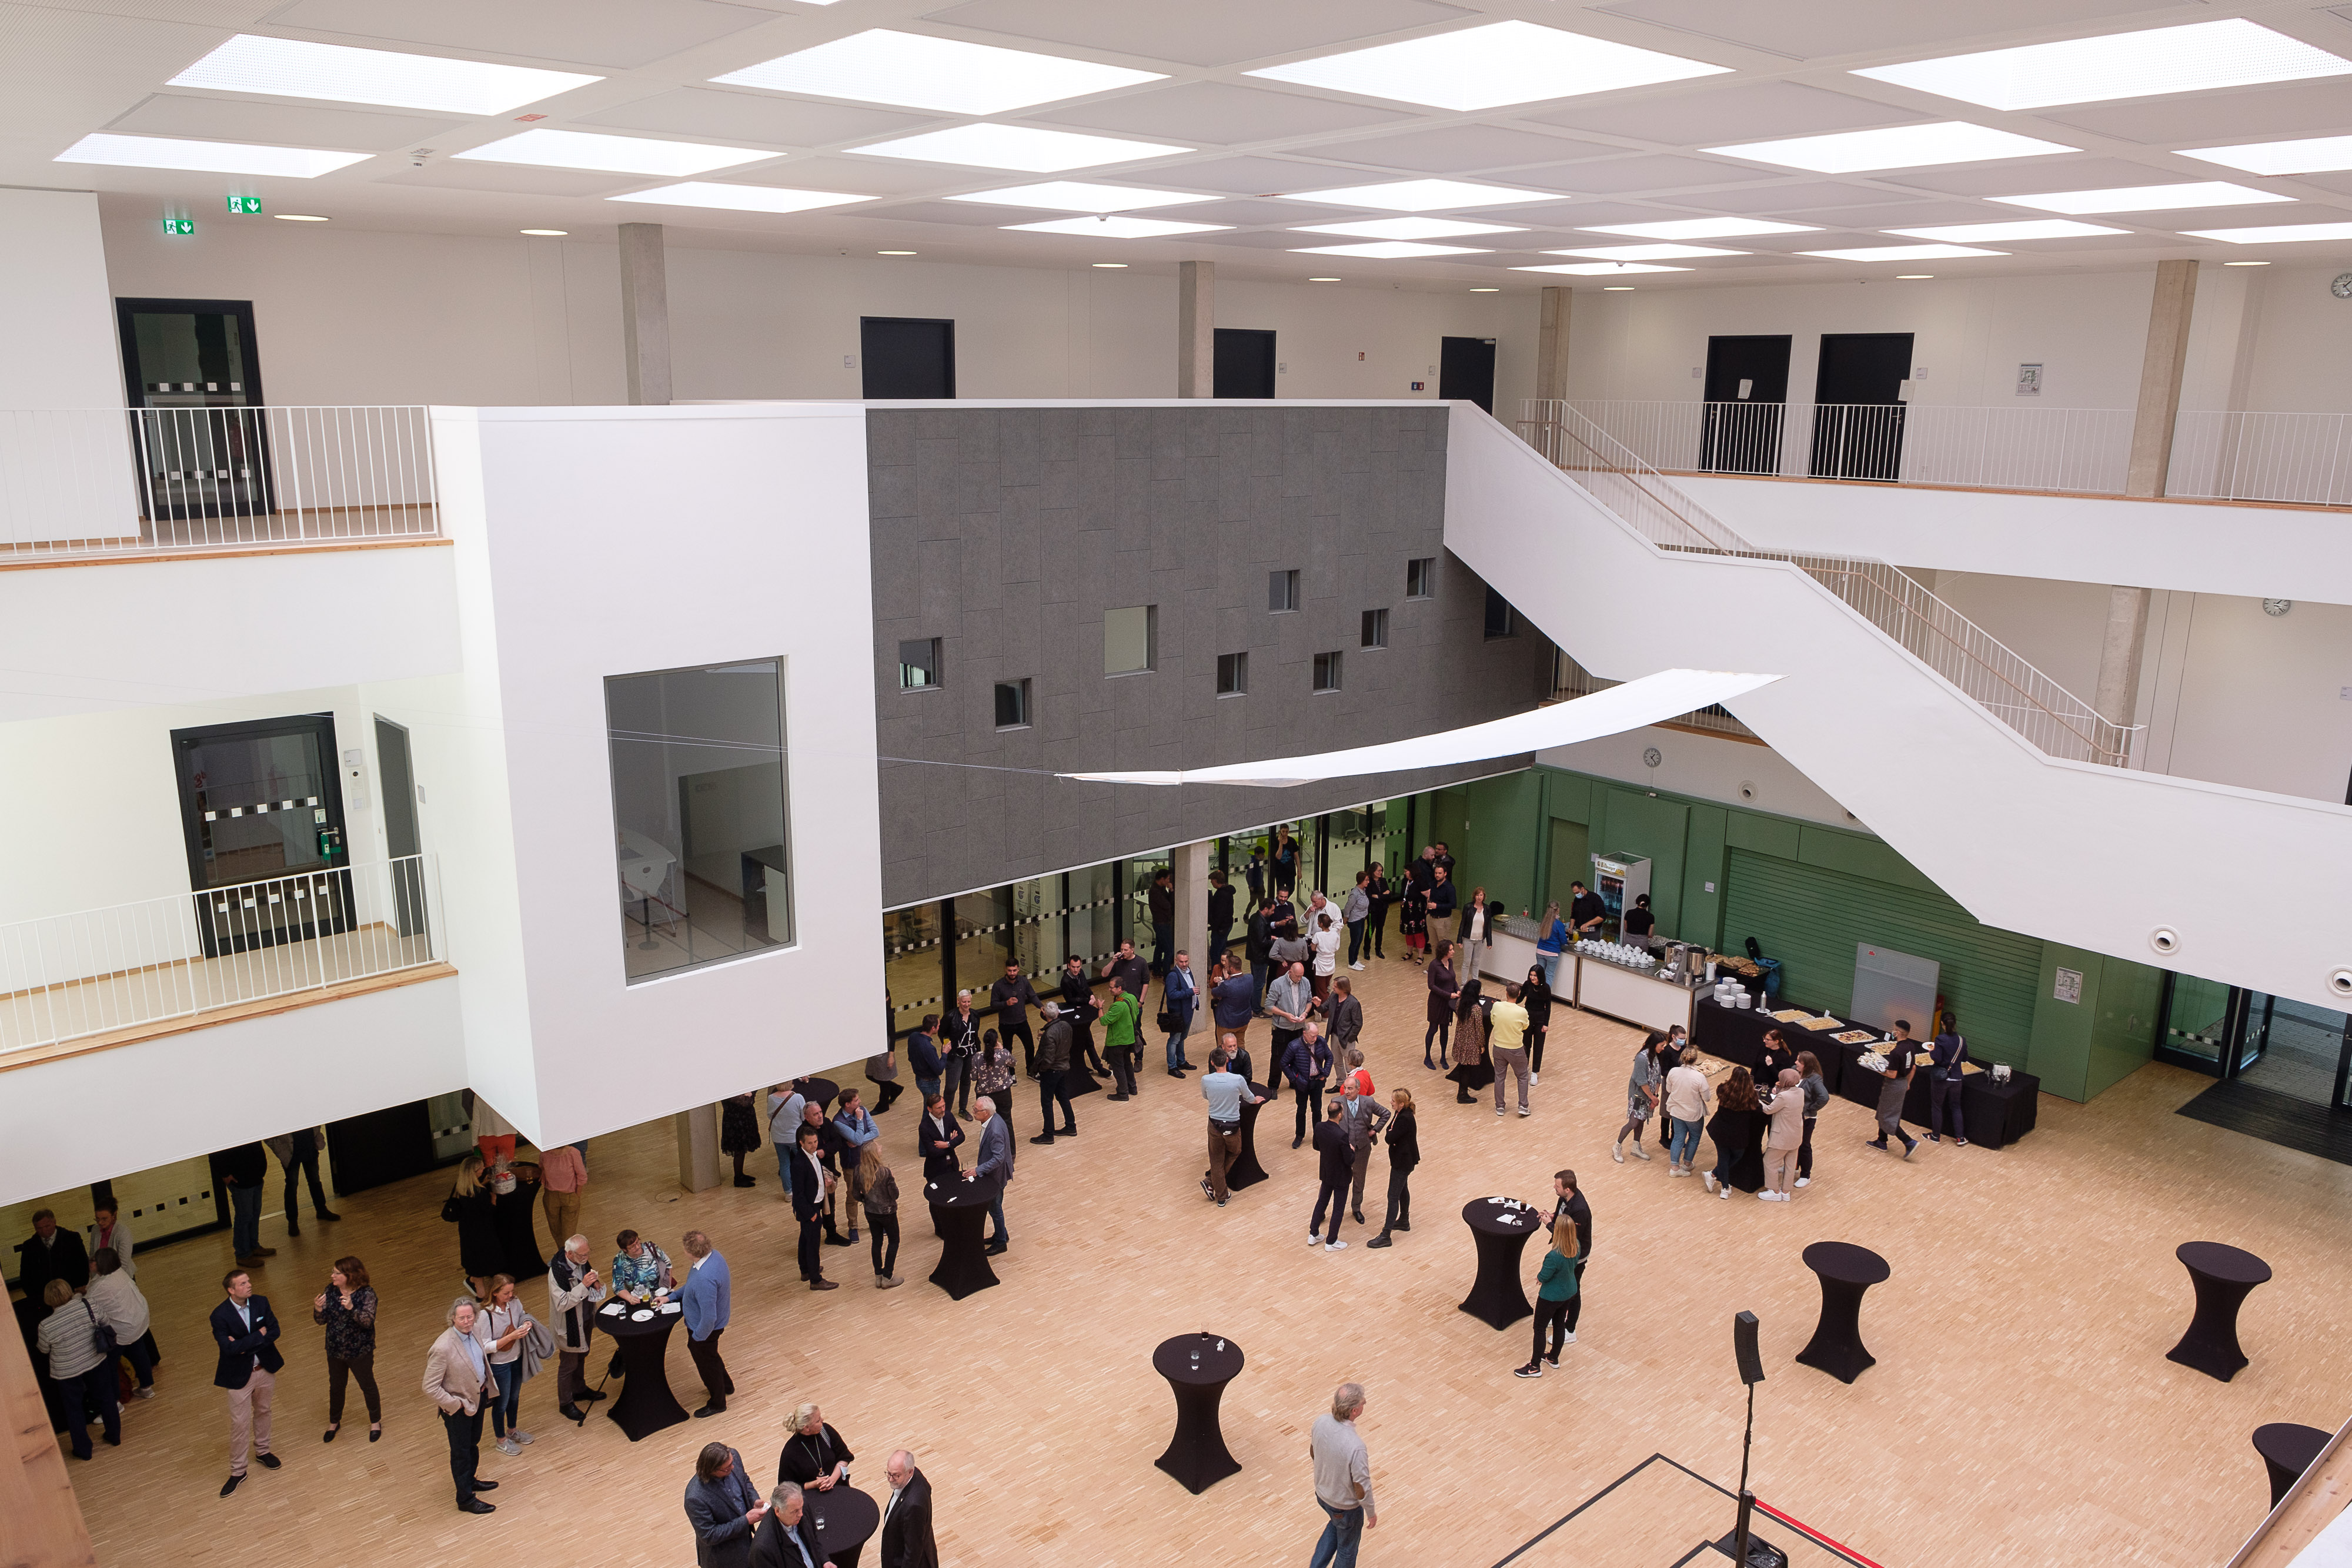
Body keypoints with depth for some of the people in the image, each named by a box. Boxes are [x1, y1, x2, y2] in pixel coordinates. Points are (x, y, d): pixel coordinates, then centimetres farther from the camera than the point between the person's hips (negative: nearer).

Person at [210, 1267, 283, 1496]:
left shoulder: (261, 1302, -8)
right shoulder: (220, 1315, -21)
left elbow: (275, 1331, -12)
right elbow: (229, 1348, -28)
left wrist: (246, 1345, -23)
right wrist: (260, 1335, -23)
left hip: (265, 1369, 4)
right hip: (240, 1375, -4)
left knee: (263, 1412, 23)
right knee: (239, 1424, 5)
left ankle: (262, 1451, 44)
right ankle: (237, 1472, 19)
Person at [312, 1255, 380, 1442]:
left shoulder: (367, 1293, -22)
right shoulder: (330, 1291, -10)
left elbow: (368, 1321, -30)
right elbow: (321, 1321, -5)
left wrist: (351, 1308, -45)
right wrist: (318, 1310, -28)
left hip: (360, 1351, -4)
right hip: (335, 1350, 4)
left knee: (367, 1385, 14)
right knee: (336, 1386, 23)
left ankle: (375, 1421, 36)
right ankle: (334, 1422, 47)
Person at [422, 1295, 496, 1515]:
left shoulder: (475, 1329, -11)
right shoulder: (443, 1348, -34)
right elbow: (430, 1389, -28)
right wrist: (457, 1405, -21)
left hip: (478, 1396, 7)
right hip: (458, 1407, -7)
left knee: (473, 1443, 28)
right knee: (461, 1452, 13)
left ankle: (470, 1480, 51)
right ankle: (466, 1499, 31)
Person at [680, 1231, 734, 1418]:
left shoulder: (705, 1279, -43)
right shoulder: (713, 1254, -13)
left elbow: (709, 1317, -35)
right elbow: (692, 1286, 8)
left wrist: (697, 1337, -19)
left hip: (705, 1327, -9)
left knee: (706, 1362, 17)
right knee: (710, 1356, 32)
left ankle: (717, 1403, 41)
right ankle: (726, 1385, 55)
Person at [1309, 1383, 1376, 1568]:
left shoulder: (1321, 1422, -20)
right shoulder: (1355, 1446, -40)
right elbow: (1361, 1488, -26)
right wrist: (1371, 1512, -7)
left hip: (1322, 1492, 6)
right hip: (1346, 1506, -6)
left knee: (1336, 1526, 35)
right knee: (1347, 1547, 22)